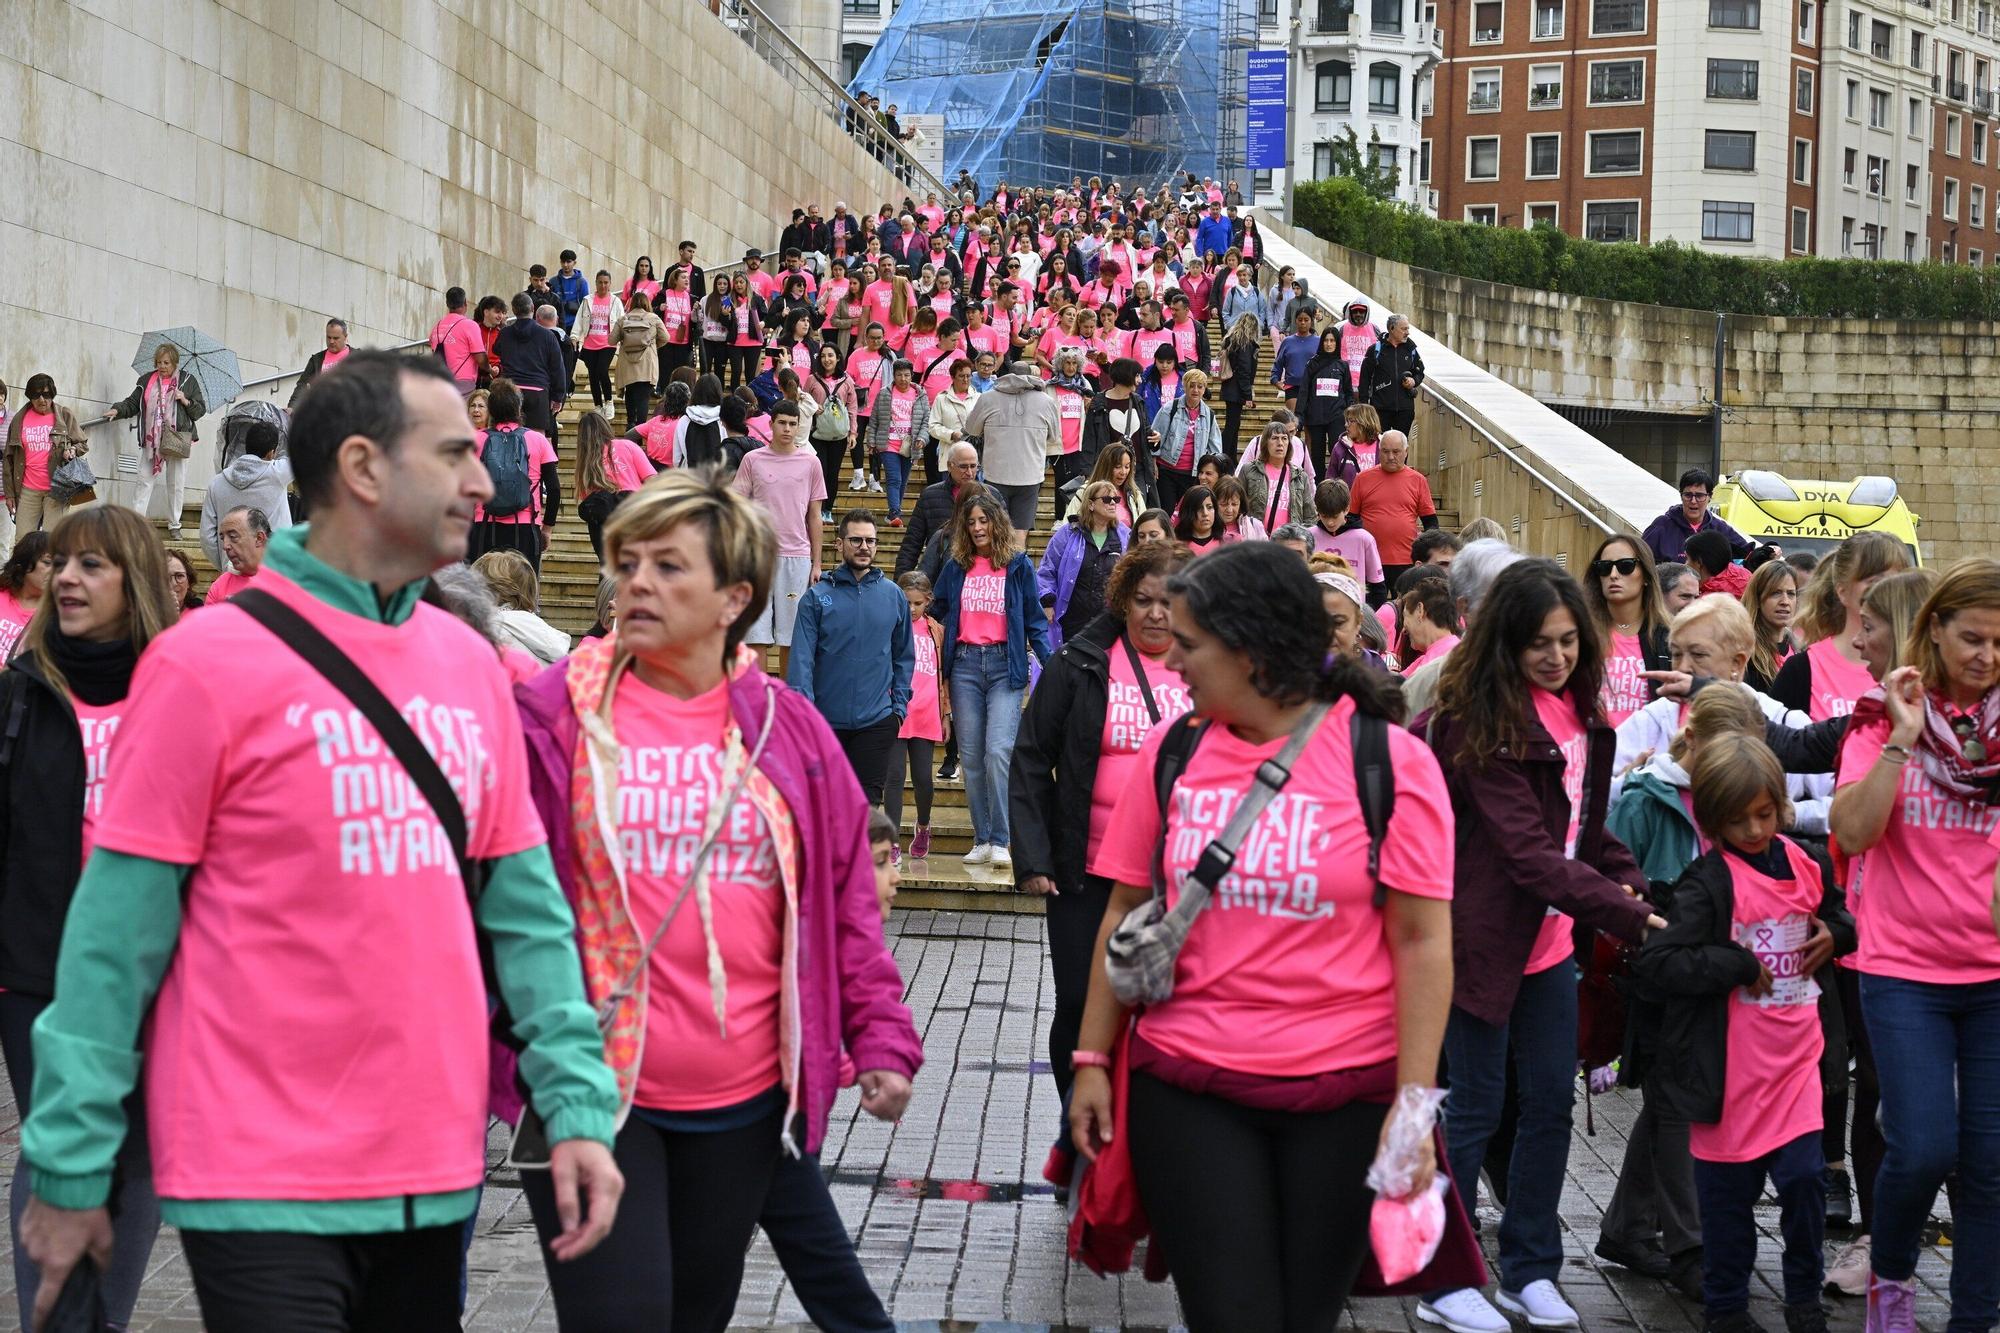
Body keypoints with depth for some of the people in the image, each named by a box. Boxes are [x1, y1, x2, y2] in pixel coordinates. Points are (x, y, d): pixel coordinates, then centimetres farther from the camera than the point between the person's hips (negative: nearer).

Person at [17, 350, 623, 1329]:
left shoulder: (471, 665, 7)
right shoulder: (208, 662, -10)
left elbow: (525, 909, 9)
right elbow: (115, 931, -9)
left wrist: (576, 1102, 1)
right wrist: (70, 1165, -8)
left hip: (436, 1173, 6)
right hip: (263, 1182, -6)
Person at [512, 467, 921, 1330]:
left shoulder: (786, 730, 4)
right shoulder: (552, 715, -6)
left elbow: (844, 902, 10)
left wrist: (880, 1037, 4)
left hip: (743, 1097, 4)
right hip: (594, 1091, -3)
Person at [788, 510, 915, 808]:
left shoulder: (893, 596, 6)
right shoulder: (817, 597, -1)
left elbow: (904, 656, 13)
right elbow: (802, 657, -6)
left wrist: (900, 704, 5)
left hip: (876, 720, 1)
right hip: (825, 720, -1)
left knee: (867, 800, -2)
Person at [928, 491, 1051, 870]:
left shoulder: (1018, 565, 4)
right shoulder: (955, 566, 11)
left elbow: (1034, 619, 4)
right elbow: (937, 610, 21)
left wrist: (1050, 661, -5)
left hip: (1005, 664, -3)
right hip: (965, 664, 3)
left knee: (998, 751, -15)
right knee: (971, 756, 4)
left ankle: (1000, 841, -13)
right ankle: (982, 841, 10)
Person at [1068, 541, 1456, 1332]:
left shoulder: (1389, 762, -8)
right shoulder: (1171, 753, 2)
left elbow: (1422, 942, -8)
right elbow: (1125, 912, 9)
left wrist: (1414, 1103, -12)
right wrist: (1092, 1059, 7)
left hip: (1347, 1096, -1)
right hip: (1186, 1089, 2)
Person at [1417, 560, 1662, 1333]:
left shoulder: (1579, 711, 7)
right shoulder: (1480, 720, -17)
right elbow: (1526, 848, -23)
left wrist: (1626, 878, -4)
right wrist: (1624, 914, -30)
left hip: (1549, 937, 7)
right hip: (1483, 936, -7)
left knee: (1551, 1101, 11)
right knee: (1476, 1106, 1)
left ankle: (1530, 1270, 24)